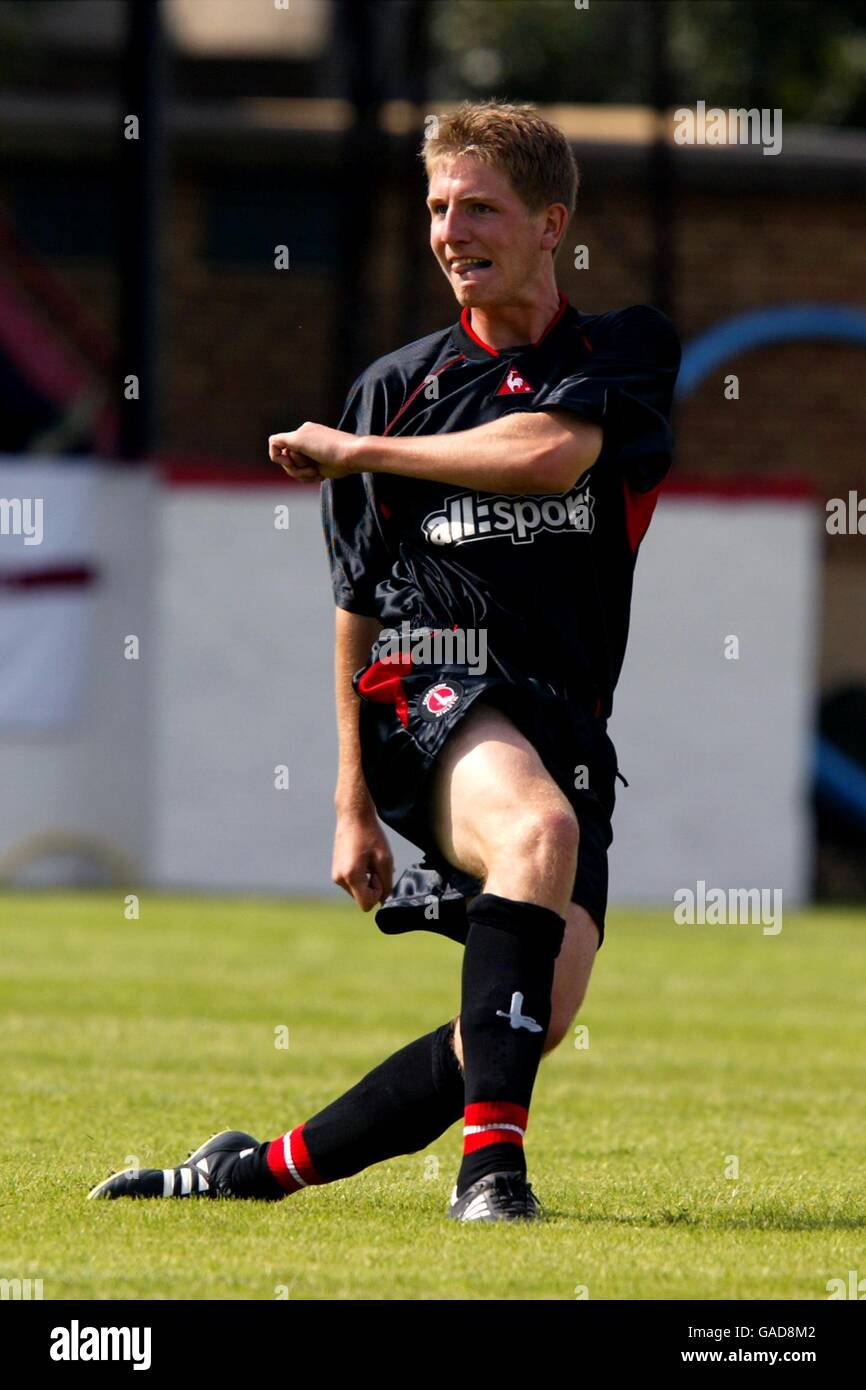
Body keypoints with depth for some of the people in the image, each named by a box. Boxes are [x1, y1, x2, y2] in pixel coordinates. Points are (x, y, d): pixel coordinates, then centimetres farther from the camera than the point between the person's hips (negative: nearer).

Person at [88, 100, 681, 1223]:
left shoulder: (629, 353, 8)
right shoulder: (394, 386, 13)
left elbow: (548, 454, -14)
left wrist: (355, 451, -5)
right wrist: (352, 802, 13)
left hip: (567, 728, 2)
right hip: (432, 686, -2)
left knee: (530, 1030, -10)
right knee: (538, 828, -36)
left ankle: (262, 1169, 6)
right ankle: (490, 1162, -38)